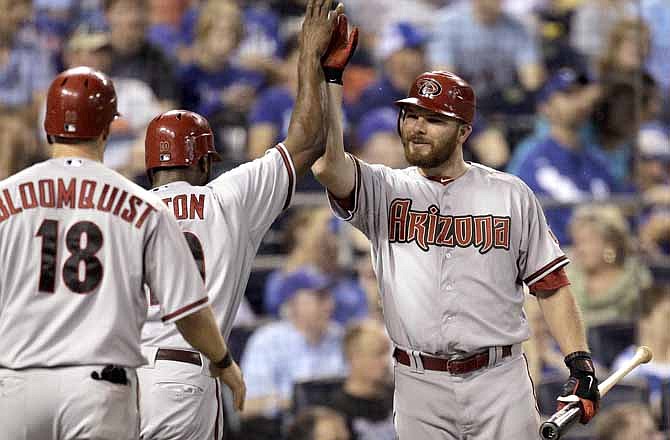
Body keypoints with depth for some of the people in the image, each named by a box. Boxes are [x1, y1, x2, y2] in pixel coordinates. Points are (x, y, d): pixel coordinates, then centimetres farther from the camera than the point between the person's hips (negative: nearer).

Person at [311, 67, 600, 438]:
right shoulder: (384, 191, 5)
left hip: (498, 380, 0)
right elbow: (326, 165, -16)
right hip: (419, 386, 0)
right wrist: (330, 80, -20)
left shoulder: (512, 195, 6)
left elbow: (551, 285, 6)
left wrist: (580, 365, -4)